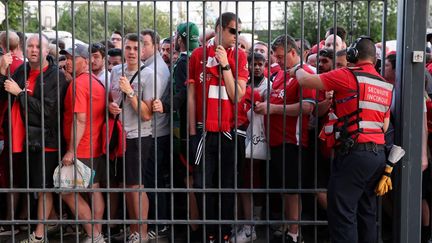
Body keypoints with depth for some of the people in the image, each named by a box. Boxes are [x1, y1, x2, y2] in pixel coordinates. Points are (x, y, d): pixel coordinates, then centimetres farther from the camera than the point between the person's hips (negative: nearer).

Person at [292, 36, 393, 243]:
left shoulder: (347, 76, -8)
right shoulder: (386, 85, 14)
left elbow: (306, 81, -4)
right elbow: (385, 126, 16)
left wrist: (297, 70, 18)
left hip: (353, 153, -8)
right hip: (378, 154, 8)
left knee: (342, 212, -6)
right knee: (366, 211, 16)